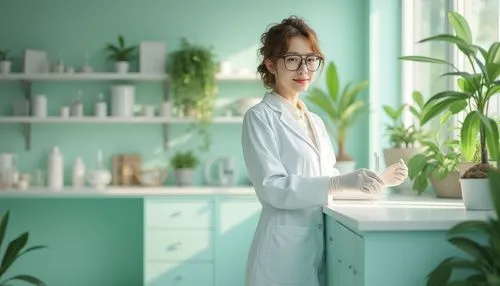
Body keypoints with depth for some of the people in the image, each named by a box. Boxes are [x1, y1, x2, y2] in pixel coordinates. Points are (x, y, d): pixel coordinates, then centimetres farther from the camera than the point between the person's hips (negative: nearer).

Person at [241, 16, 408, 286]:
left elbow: (323, 179, 15)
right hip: (284, 246, -7)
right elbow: (272, 187, -18)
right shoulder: (259, 117, -7)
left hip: (319, 242, 7)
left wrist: (378, 180, 4)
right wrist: (339, 183, -26)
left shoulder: (315, 121, 16)